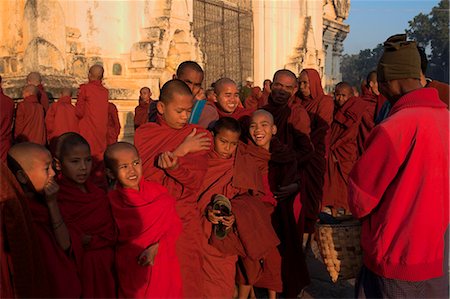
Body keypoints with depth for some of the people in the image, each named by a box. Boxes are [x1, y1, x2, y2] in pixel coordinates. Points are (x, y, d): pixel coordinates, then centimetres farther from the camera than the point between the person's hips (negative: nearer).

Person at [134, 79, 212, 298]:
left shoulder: (199, 136, 4)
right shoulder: (144, 134, 4)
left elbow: (194, 181, -5)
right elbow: (147, 174, -8)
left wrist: (174, 166, -24)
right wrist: (181, 151, -10)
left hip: (185, 221, 0)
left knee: (185, 279, 2)